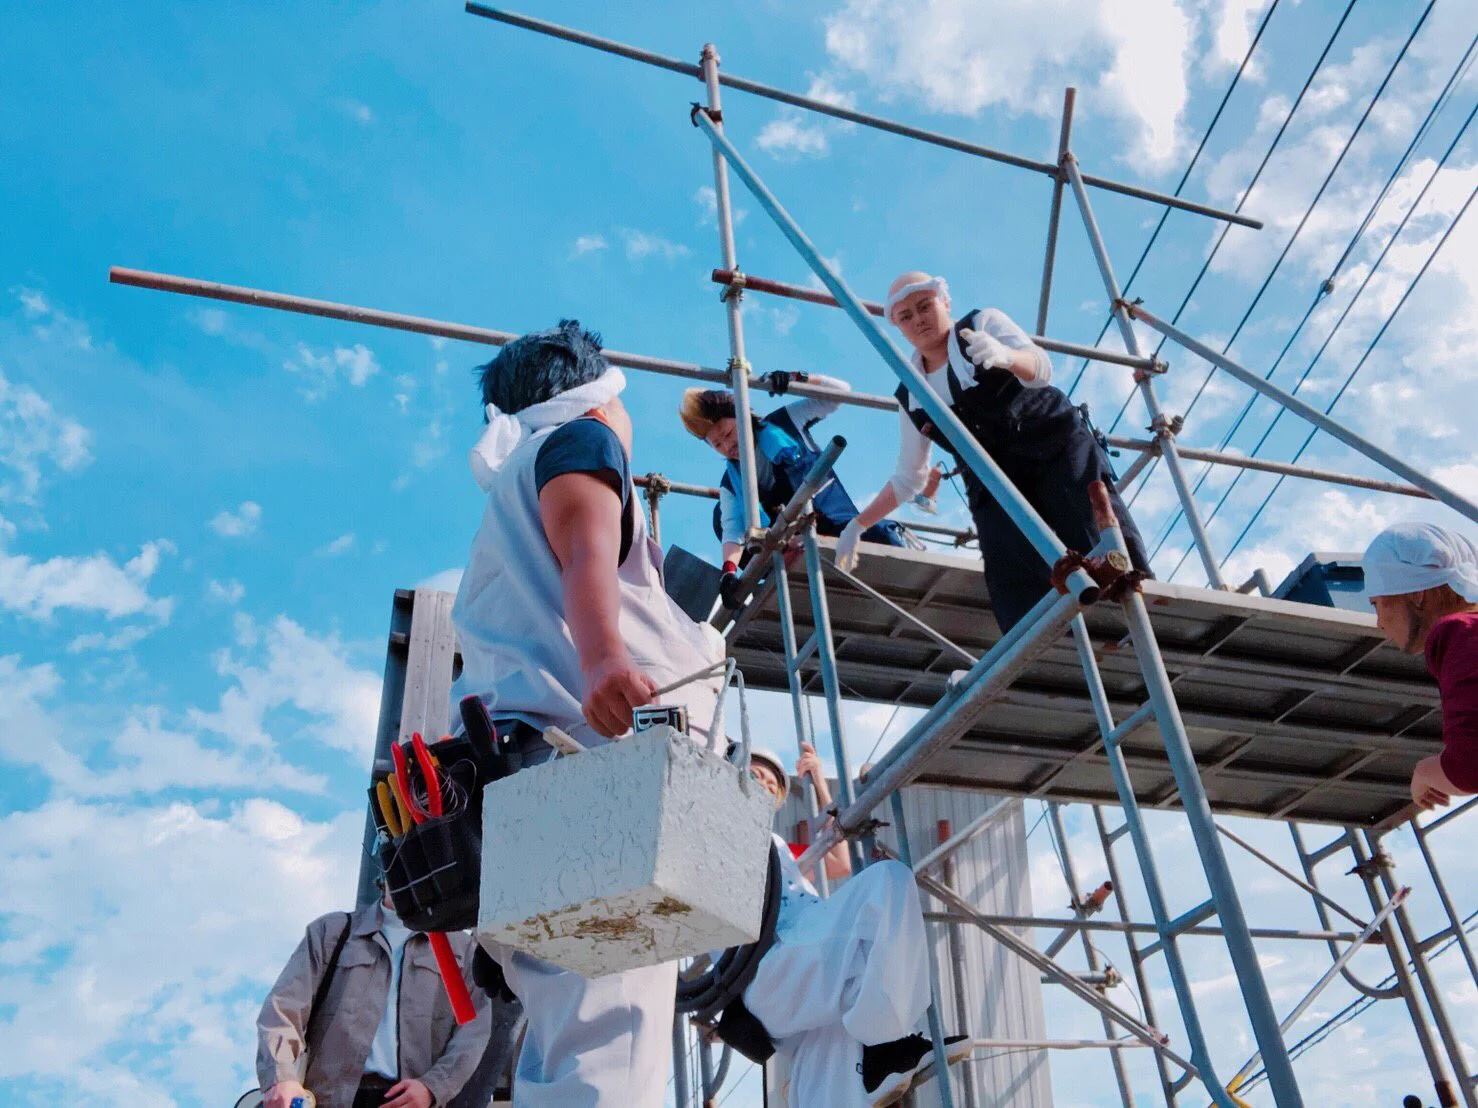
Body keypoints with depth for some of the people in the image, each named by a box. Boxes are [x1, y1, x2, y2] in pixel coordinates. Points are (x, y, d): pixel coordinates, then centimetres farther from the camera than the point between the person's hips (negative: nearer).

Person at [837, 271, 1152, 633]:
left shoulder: (985, 323, 9)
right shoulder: (911, 398, 16)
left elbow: (1040, 370, -11)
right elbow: (907, 479, 23)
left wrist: (1004, 355, -35)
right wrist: (858, 524, 15)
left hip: (1057, 447, -3)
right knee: (1016, 596, -18)